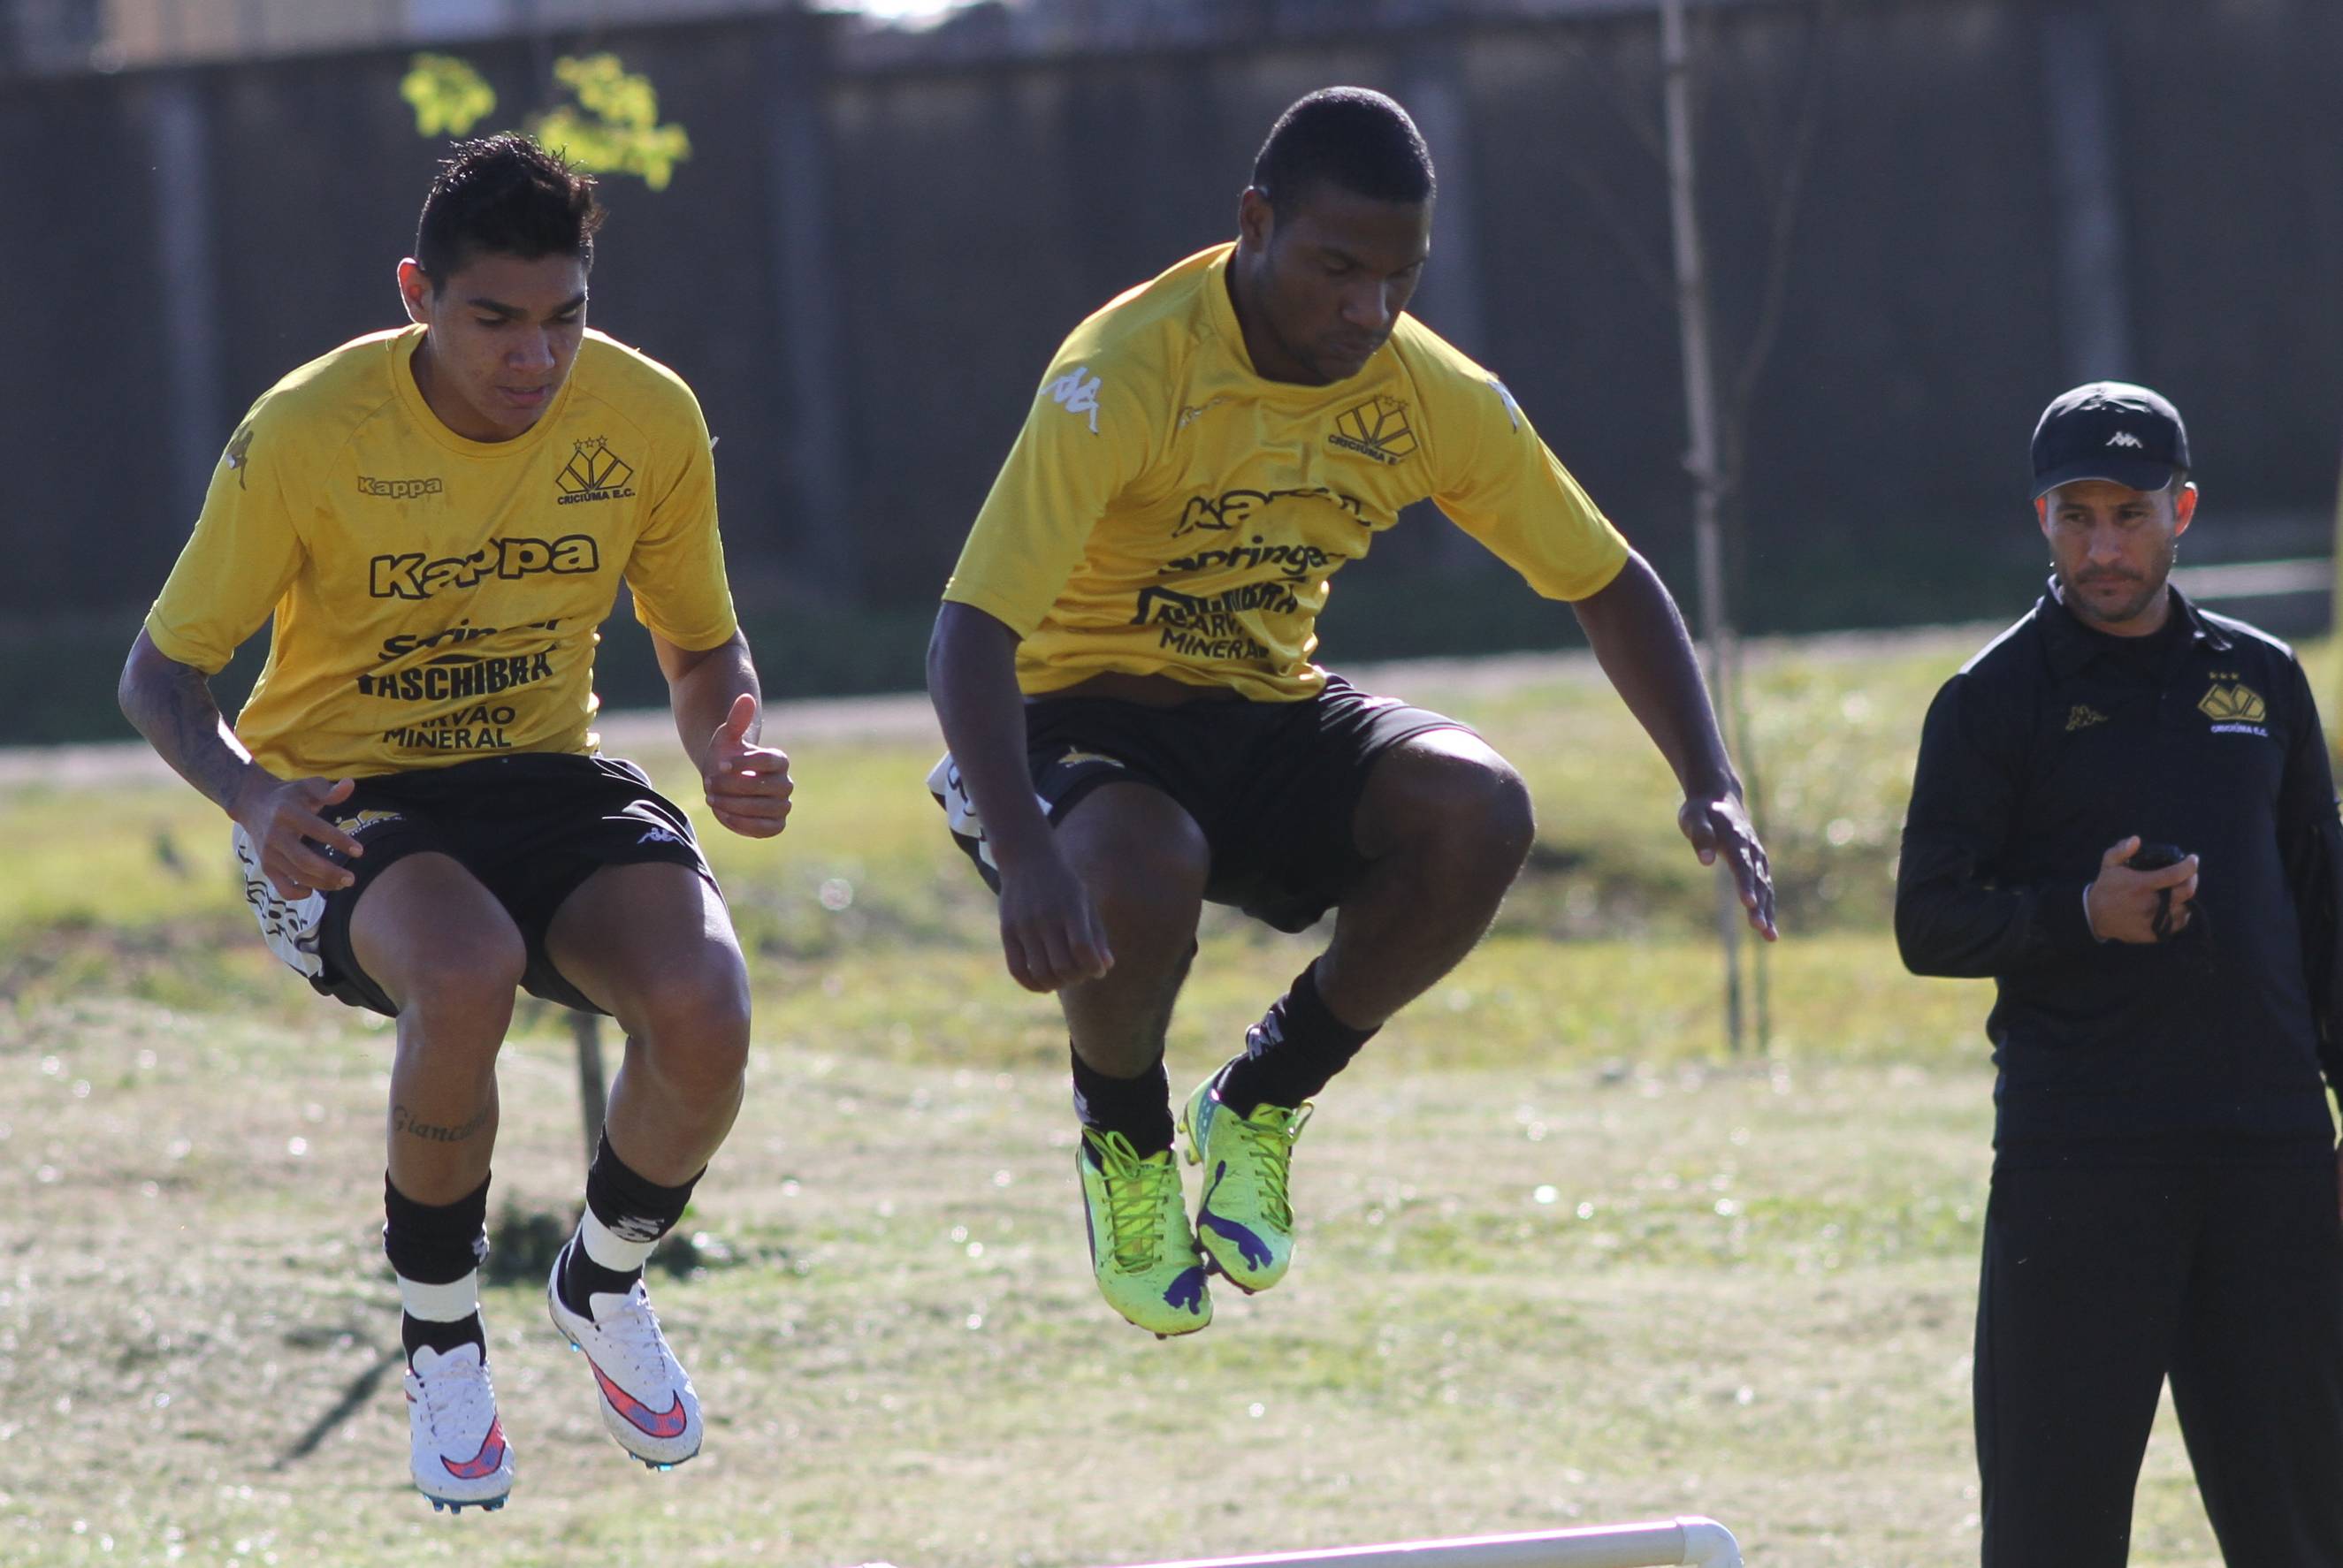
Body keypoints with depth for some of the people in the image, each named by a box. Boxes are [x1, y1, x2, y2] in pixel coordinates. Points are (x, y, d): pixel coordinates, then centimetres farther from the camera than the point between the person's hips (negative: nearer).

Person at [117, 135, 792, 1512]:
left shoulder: (649, 417, -7)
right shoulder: (307, 434, -16)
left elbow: (704, 649, 10)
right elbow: (162, 673, -7)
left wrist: (730, 752, -15)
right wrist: (253, 795, -28)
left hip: (547, 778, 3)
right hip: (347, 803, -3)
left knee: (705, 1011, -28)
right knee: (465, 977, -39)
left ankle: (605, 1285, 8)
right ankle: (442, 1341, -10)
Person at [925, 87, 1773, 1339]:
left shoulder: (1429, 395, -7)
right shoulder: (1126, 374, -24)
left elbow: (1605, 584, 6)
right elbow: (967, 639, -30)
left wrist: (1710, 787, -10)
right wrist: (1025, 862, -46)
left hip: (1270, 719, 5)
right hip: (1081, 717, -5)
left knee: (1480, 812, -25)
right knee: (1141, 872, -39)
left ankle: (1260, 1100, 0)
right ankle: (1124, 1135, -3)